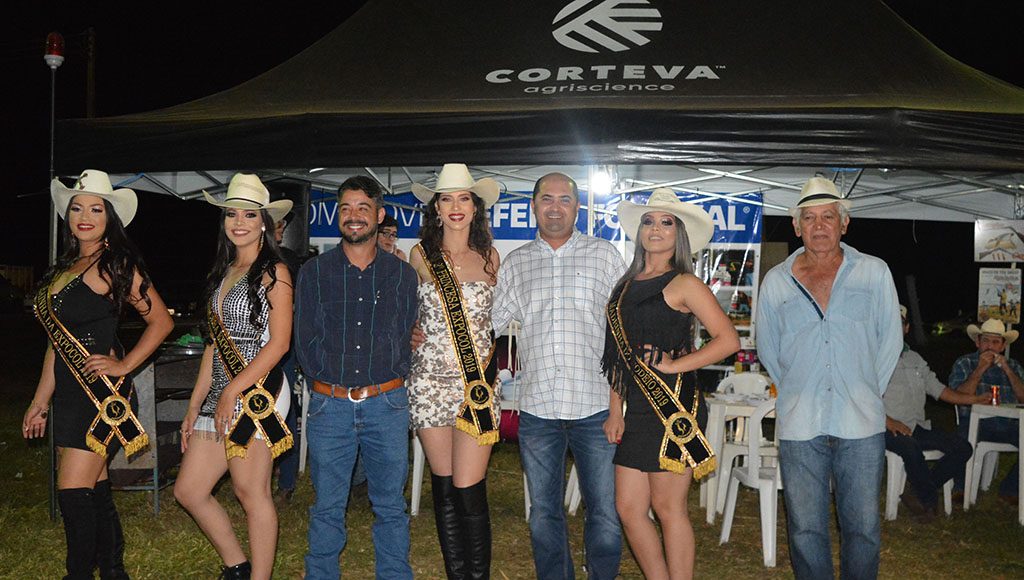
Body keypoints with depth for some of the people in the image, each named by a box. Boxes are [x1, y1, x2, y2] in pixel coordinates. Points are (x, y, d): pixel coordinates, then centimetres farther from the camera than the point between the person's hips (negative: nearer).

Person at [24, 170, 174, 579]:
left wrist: (124, 366, -12)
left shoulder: (117, 265, -8)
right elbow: (57, 342, 16)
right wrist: (39, 402, 17)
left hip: (100, 392, -7)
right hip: (69, 393, 7)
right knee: (94, 491, 12)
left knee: (74, 493, -6)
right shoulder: (65, 268, 14)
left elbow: (161, 321, -8)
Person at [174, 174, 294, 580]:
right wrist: (194, 406, 16)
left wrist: (233, 391, -16)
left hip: (257, 393, -8)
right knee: (188, 491, 9)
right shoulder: (223, 273, 17)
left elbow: (279, 343, -12)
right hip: (220, 395, 8)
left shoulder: (273, 272, -6)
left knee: (251, 492, -2)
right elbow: (215, 345, 18)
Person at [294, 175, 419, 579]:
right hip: (330, 406, 0)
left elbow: (408, 335, 9)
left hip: (387, 405, 0)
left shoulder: (402, 274, 6)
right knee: (327, 508, 9)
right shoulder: (314, 272, 5)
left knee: (391, 506, 10)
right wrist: (332, 382, -3)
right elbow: (304, 339, 4)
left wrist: (389, 381, 0)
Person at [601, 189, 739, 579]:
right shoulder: (627, 284, 15)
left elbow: (728, 340, -12)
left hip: (674, 405, -7)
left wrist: (672, 364, -13)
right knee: (628, 508, 7)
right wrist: (615, 411, 12)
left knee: (667, 508, 0)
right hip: (637, 407, 7)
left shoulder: (683, 284, -4)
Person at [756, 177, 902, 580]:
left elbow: (890, 340, 10)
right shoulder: (775, 282, 8)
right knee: (805, 532, 7)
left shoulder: (874, 272, 6)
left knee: (864, 529, 6)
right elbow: (767, 350, 16)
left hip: (861, 425, 0)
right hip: (799, 427, 1)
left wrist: (866, 394, 8)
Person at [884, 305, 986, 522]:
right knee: (910, 446, -36)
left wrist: (975, 399, 14)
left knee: (963, 447, -10)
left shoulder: (915, 360, 22)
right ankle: (929, 499, -11)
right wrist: (887, 421, -21)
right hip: (887, 429, -7)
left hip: (917, 427, 7)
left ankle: (917, 494, -8)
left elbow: (938, 389, 22)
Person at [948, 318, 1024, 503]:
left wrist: (1008, 371, -3)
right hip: (977, 423, -3)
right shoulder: (964, 363, 12)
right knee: (967, 433, -35)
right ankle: (962, 488, -12)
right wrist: (980, 369, -7)